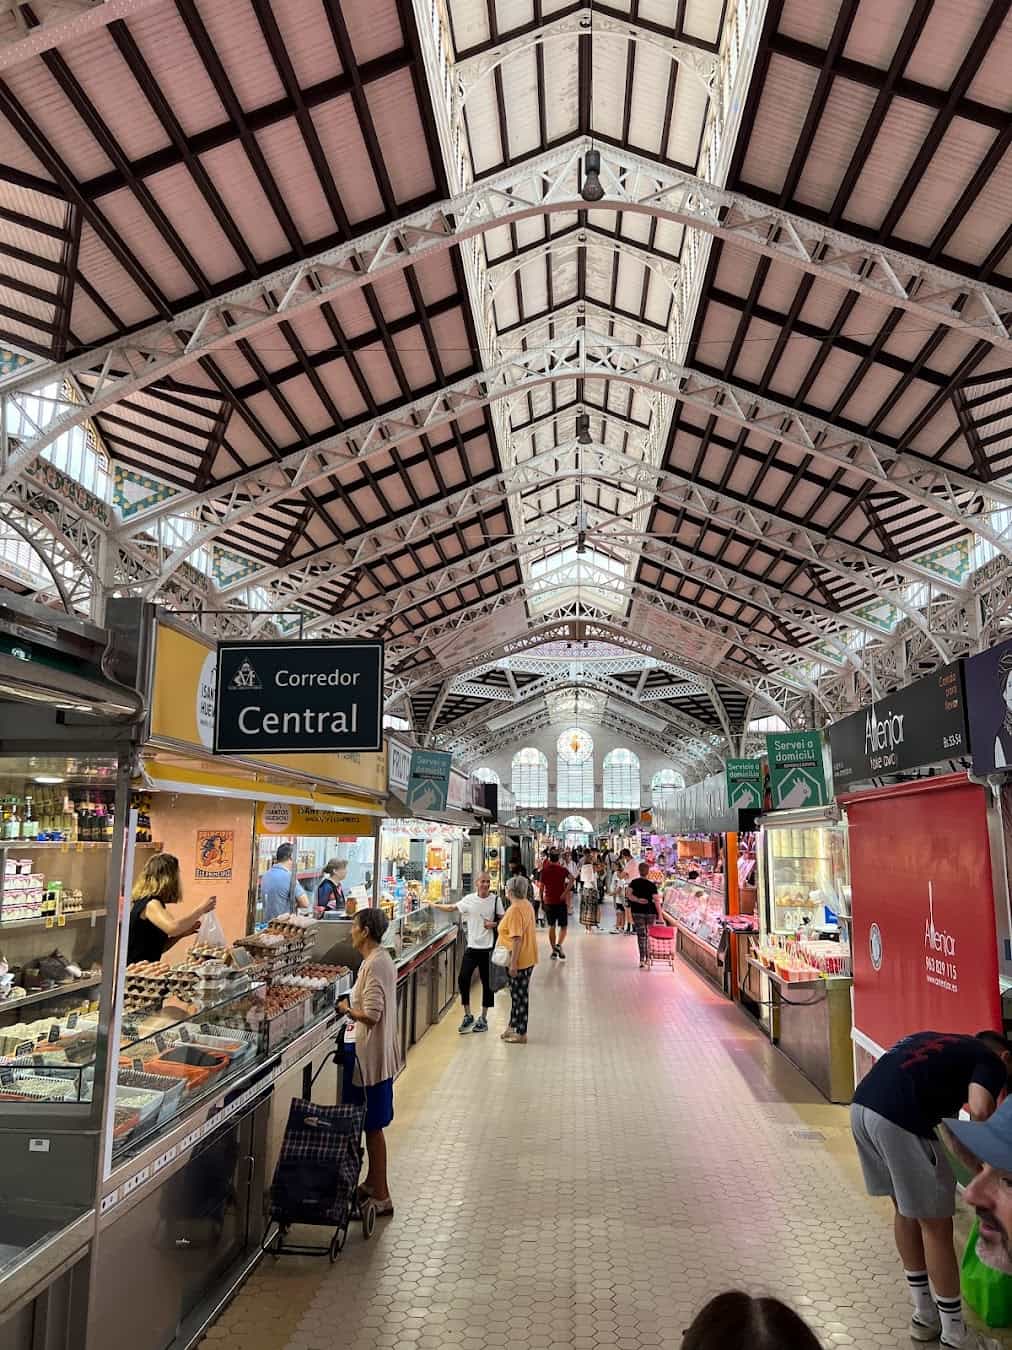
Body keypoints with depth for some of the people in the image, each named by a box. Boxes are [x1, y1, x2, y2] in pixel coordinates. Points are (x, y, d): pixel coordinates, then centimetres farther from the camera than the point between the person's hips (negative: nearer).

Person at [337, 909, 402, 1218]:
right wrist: (352, 1007, 8)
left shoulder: (374, 964, -22)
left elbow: (372, 1015, -26)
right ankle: (373, 1183, 33)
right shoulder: (382, 958, 8)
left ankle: (381, 1198, 12)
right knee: (371, 1123, 20)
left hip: (370, 1053, -10)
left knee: (372, 1125, 2)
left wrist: (347, 1009, -11)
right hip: (377, 1050, 10)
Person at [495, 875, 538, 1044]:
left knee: (519, 995, 2)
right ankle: (513, 1027, 29)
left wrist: (513, 963, -23)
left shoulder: (515, 909, -22)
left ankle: (521, 1034, 12)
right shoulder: (527, 904, 7)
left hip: (519, 960, -9)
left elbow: (517, 938, -26)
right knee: (518, 994, 18)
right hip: (528, 958, 9)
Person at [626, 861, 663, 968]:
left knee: (641, 935, 3)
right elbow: (656, 900, -11)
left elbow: (628, 893, -15)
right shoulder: (652, 885, -8)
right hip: (650, 912, -1)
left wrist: (637, 900, -13)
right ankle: (648, 958, 21)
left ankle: (642, 960, -5)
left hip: (637, 911, 1)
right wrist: (660, 915, -9)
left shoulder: (634, 883, -3)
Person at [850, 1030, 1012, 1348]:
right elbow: (979, 1111, -7)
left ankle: (925, 1316, 39)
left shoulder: (938, 1040, 31)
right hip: (900, 1119, -7)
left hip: (862, 1105, 7)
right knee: (935, 1224, 12)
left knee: (905, 1210, 25)